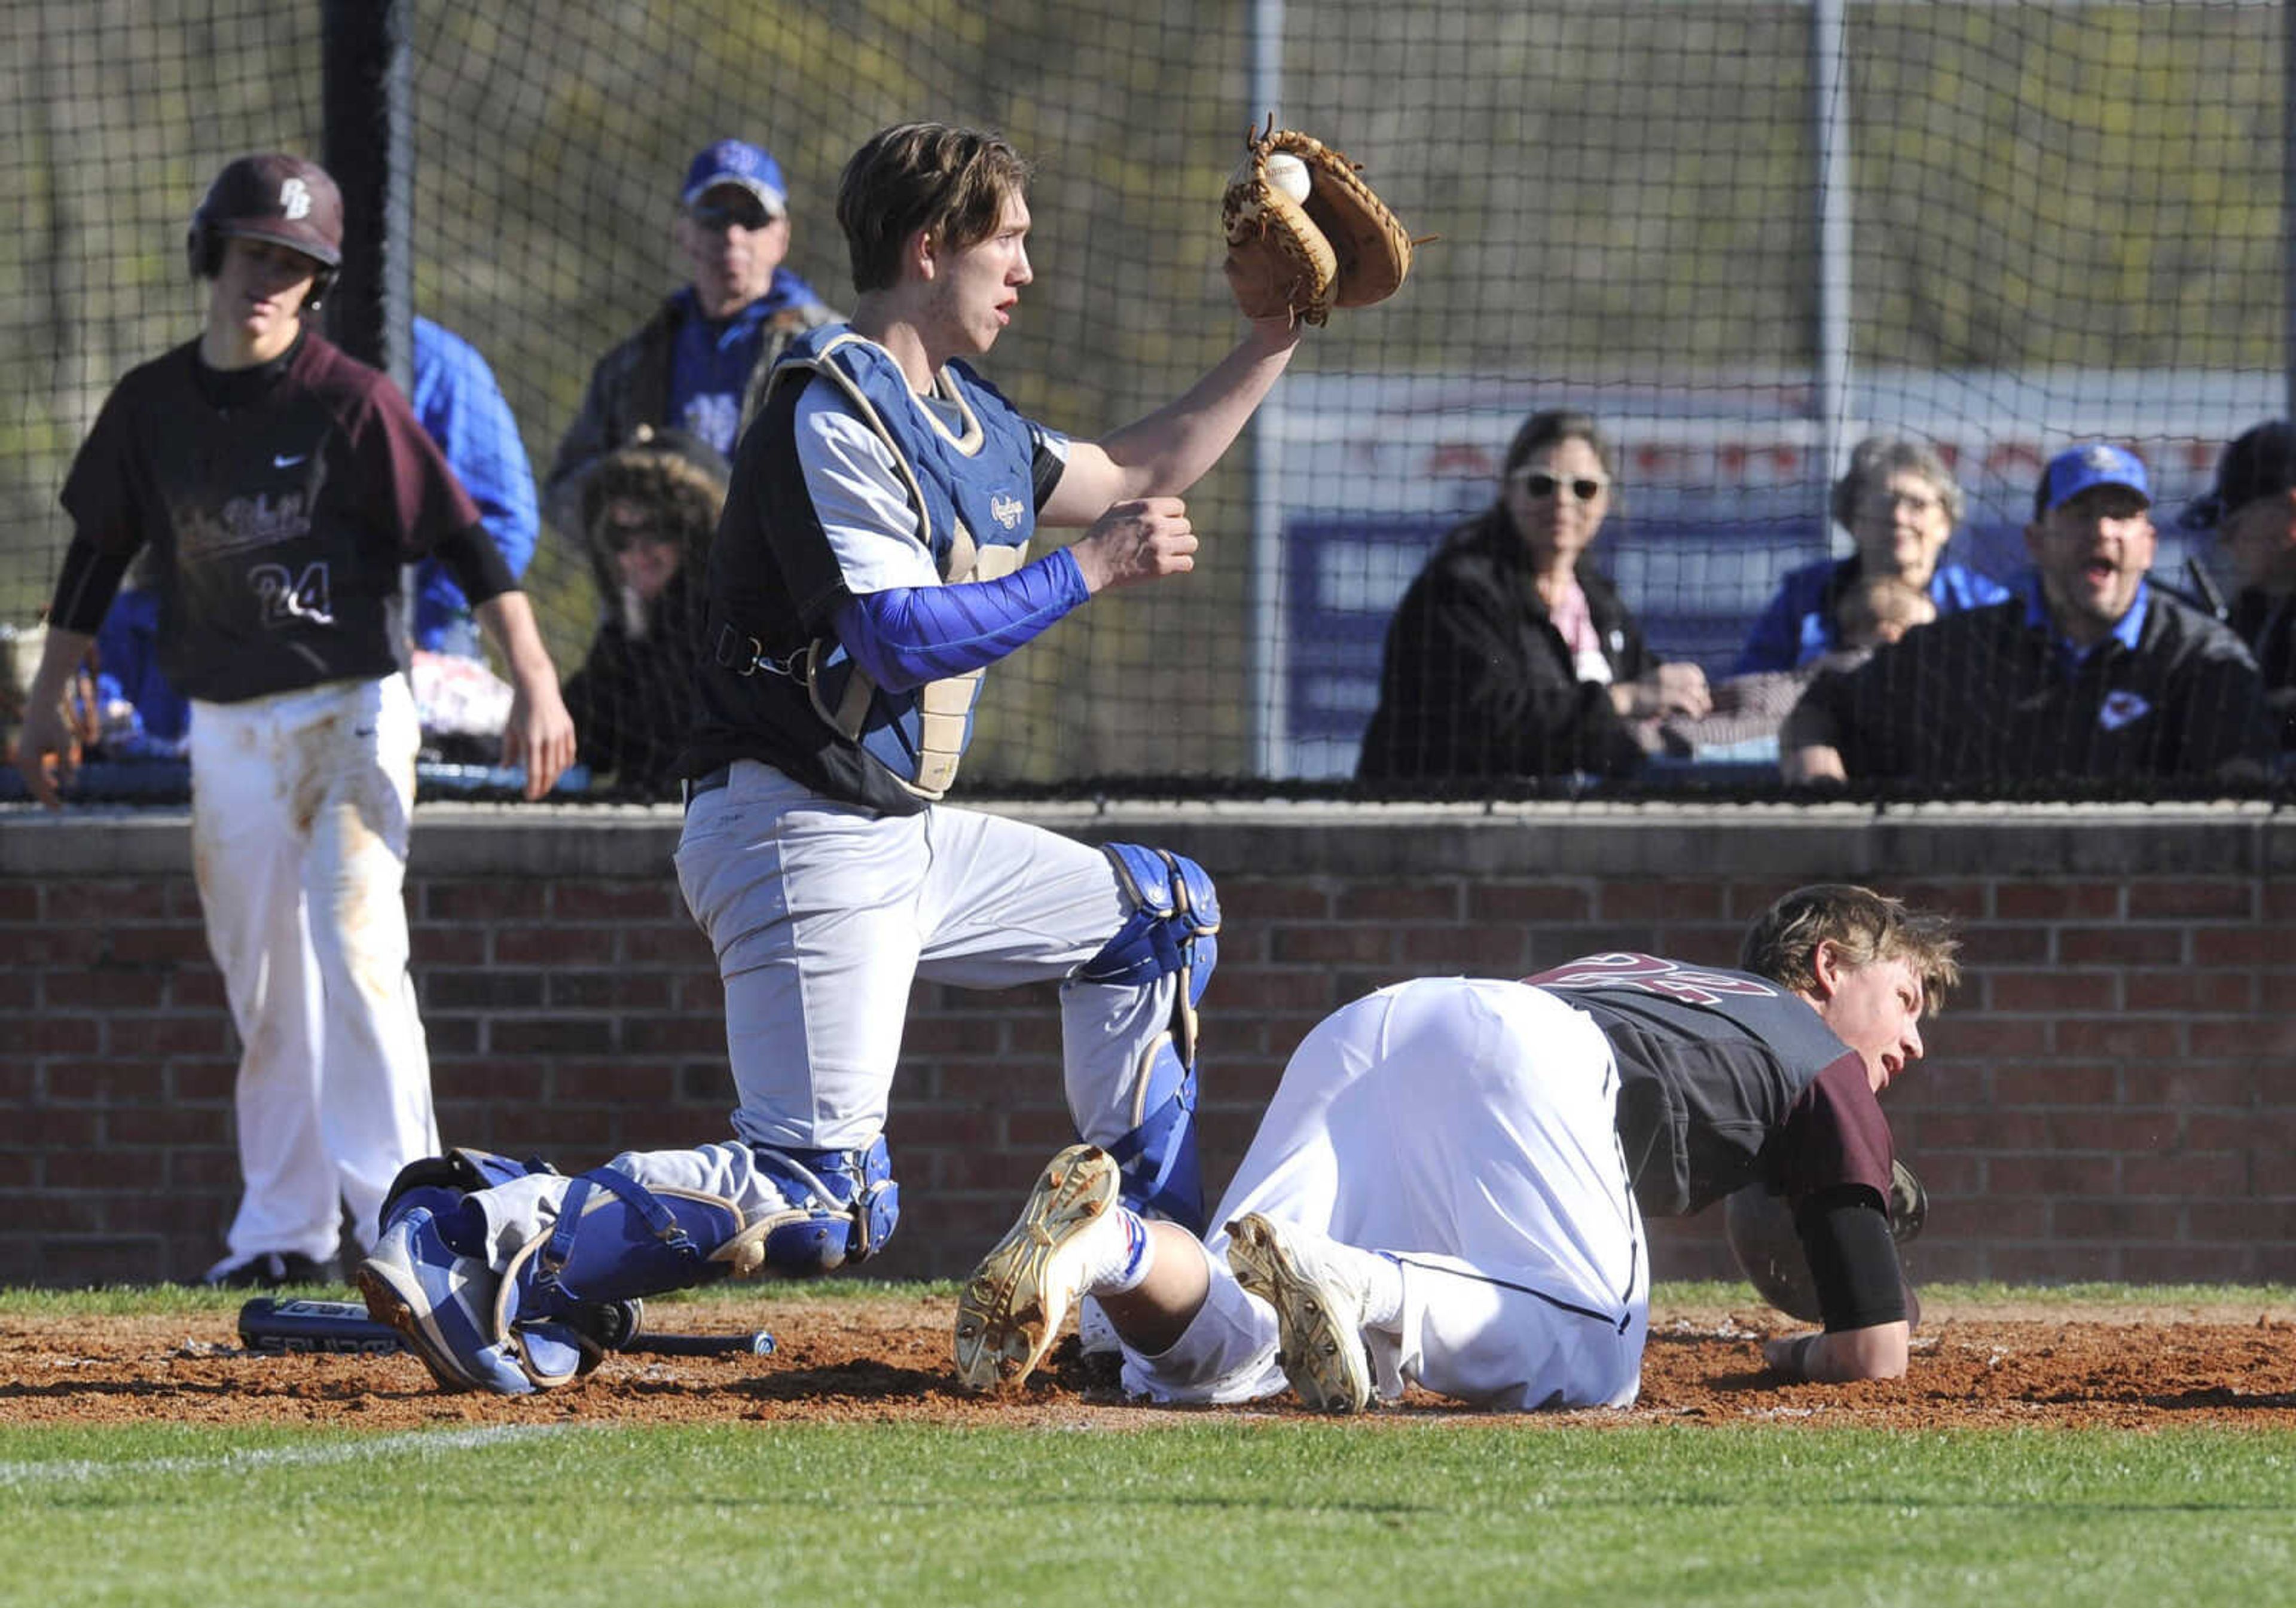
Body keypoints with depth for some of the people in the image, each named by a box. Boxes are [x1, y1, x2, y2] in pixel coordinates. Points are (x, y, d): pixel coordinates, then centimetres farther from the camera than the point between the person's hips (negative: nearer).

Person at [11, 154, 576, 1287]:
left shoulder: (349, 402, -9)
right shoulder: (150, 406, 5)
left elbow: (462, 540, -12)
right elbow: (97, 557, 16)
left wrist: (534, 681, -21)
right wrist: (46, 705, 16)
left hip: (347, 713, -5)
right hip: (225, 728, 5)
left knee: (355, 948, -16)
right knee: (260, 984, 8)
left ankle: (402, 1212, -14)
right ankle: (284, 1227, 14)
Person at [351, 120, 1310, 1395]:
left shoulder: (961, 418, 15)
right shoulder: (832, 413, -15)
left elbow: (1133, 477, 28)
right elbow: (899, 634, -24)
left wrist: (1274, 344, 22)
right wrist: (1091, 569, -16)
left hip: (899, 838, 10)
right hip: (799, 840, -10)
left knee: (1160, 913, 23)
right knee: (821, 1201, -21)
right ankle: (482, 1240, -22)